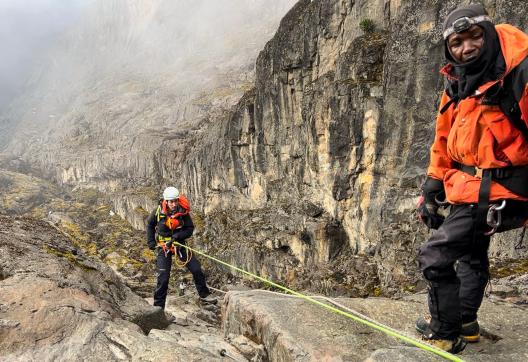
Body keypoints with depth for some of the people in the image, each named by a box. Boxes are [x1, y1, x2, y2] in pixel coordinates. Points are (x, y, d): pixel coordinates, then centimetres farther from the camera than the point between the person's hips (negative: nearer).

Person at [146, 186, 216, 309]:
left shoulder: (183, 211, -15)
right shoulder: (158, 211, -14)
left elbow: (190, 229, -9)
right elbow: (149, 225, 6)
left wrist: (176, 237, -22)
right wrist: (151, 242, 2)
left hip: (179, 243, 2)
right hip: (163, 246, -1)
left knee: (197, 269, 1)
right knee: (163, 277, -6)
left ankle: (204, 295, 22)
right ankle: (158, 307, 7)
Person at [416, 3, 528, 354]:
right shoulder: (457, 87, 5)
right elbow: (444, 144, 11)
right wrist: (431, 189, 9)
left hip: (495, 195, -9)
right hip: (471, 192, 9)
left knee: (435, 256, -7)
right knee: (471, 254, 24)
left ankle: (445, 335, 12)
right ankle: (465, 322, 45)